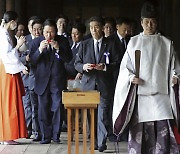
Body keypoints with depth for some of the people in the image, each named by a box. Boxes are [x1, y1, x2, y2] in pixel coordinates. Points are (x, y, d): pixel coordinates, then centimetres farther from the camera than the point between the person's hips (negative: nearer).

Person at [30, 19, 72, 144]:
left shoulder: (62, 41, 0)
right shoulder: (36, 42, 1)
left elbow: (69, 59, -6)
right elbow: (32, 61, -4)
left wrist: (58, 48, -19)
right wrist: (40, 50, -20)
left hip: (58, 80, -1)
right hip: (42, 80, 1)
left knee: (57, 108, 0)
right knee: (43, 109, 3)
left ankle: (56, 135, 11)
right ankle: (46, 136, 11)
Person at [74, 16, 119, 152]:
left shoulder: (110, 44, 6)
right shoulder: (84, 45, 13)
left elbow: (116, 63, 1)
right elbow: (77, 63, 11)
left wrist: (105, 67, -16)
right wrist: (83, 67, -11)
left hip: (104, 85, -2)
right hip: (88, 84, 3)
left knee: (102, 114, -7)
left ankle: (102, 142, -3)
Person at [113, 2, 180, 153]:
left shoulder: (166, 43, 8)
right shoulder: (134, 42, 8)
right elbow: (125, 66, 9)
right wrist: (131, 77, -11)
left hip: (161, 92, 0)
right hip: (140, 92, 1)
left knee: (163, 129, -11)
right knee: (140, 130, 2)